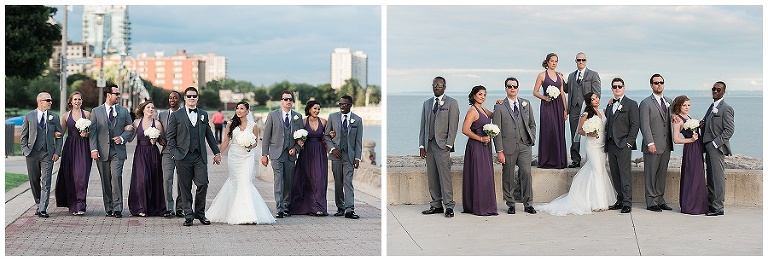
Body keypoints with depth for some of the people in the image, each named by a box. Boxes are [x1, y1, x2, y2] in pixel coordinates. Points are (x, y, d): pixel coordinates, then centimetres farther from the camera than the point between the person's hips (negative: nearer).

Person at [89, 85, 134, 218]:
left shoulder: (123, 111, 11)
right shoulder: (96, 111, 7)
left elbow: (130, 129, 13)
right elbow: (92, 132, 3)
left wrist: (122, 138, -6)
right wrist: (93, 149, -7)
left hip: (118, 151, 0)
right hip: (102, 151, 0)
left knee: (116, 178, -13)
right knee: (105, 181, 4)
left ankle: (117, 208, -11)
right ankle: (108, 208, 11)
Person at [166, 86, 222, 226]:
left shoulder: (203, 115, 14)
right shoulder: (176, 115, 5)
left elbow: (209, 135, 19)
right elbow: (170, 137, 4)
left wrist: (216, 152, 17)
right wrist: (176, 153, -5)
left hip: (200, 157, 2)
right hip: (183, 157, -2)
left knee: (203, 184, -8)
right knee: (185, 188, 1)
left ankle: (200, 213, 9)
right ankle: (188, 215, 8)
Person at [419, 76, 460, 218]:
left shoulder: (452, 103, 2)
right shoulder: (427, 103, 17)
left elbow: (453, 125, -4)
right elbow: (423, 125, 15)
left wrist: (449, 144, -11)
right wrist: (422, 145, 7)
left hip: (442, 144, -5)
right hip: (429, 144, 5)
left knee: (444, 176, -9)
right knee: (431, 177, 5)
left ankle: (449, 206, -7)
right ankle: (436, 205, 10)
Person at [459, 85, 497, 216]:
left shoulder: (483, 110, 14)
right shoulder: (472, 111, -11)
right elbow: (465, 129, -19)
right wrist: (480, 138, -17)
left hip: (485, 147, 9)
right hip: (476, 146, -9)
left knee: (485, 175, 11)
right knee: (479, 175, -6)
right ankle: (480, 207, -2)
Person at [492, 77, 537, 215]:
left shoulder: (526, 104, 12)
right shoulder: (499, 107, 0)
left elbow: (532, 124, 20)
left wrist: (532, 139, 5)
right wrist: (499, 151, -8)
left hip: (524, 146, 2)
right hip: (508, 147, -2)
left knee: (526, 173, -6)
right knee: (508, 177, 3)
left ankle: (528, 204, 4)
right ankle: (510, 204, 14)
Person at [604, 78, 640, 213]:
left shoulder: (631, 104, -2)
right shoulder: (610, 105, 18)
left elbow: (635, 125, -7)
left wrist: (629, 142, -13)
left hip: (623, 145, -7)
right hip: (611, 145, 7)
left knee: (625, 175, -7)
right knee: (615, 175, 9)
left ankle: (627, 203, -5)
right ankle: (620, 201, 16)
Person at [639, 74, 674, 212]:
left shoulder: (668, 102, 14)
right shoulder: (646, 103, -5)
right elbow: (644, 125, -11)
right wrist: (650, 143, -17)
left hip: (666, 145, 6)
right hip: (653, 146, -6)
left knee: (662, 174, 11)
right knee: (651, 174, 0)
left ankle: (660, 200, 19)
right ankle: (651, 202, 6)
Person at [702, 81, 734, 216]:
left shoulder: (726, 108, -10)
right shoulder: (712, 107, 18)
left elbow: (729, 130, -15)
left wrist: (715, 143, -18)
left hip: (717, 148, -9)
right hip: (709, 148, 9)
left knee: (718, 178, -6)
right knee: (710, 178, 13)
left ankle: (718, 208, -3)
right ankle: (710, 204, 20)